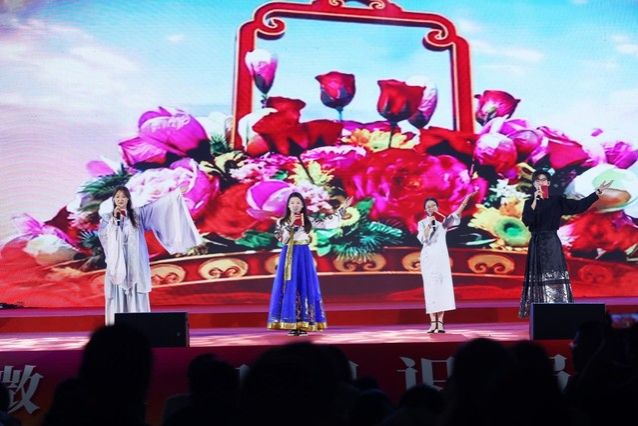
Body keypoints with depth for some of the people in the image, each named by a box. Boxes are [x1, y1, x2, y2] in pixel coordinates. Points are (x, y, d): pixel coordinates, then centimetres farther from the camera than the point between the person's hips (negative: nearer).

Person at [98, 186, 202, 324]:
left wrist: (176, 193, 3)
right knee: (118, 298, -2)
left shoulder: (137, 214, 9)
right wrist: (114, 219, -10)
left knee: (137, 299, 0)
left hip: (135, 264, 1)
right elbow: (103, 235, -6)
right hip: (116, 263, 0)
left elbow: (158, 205, 6)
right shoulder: (107, 217, 8)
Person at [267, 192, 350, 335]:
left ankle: (303, 324, 2)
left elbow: (327, 223, 0)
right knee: (289, 288, -2)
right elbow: (282, 238, -7)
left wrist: (342, 208, 0)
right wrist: (291, 224, -14)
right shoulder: (282, 221, 5)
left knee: (305, 287, -2)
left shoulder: (308, 220, 5)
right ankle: (291, 324, 2)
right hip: (288, 256, 0)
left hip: (303, 256, 0)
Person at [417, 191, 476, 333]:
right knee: (430, 288, -4)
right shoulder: (422, 223, 7)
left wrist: (466, 200, -17)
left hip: (441, 257, 1)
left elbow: (456, 214, -8)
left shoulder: (443, 220, 8)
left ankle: (440, 322, -4)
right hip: (428, 258, -1)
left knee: (443, 287, -5)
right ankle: (433, 322, -5)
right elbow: (423, 240, -7)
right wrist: (429, 225, -15)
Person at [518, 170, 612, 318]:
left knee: (554, 278, -8)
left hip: (551, 243, -2)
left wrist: (598, 192, -7)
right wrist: (535, 200, -14)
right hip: (536, 243, 2)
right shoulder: (530, 202, 7)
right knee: (537, 279, 1)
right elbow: (526, 221, -9)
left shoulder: (557, 200, 4)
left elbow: (580, 205, -3)